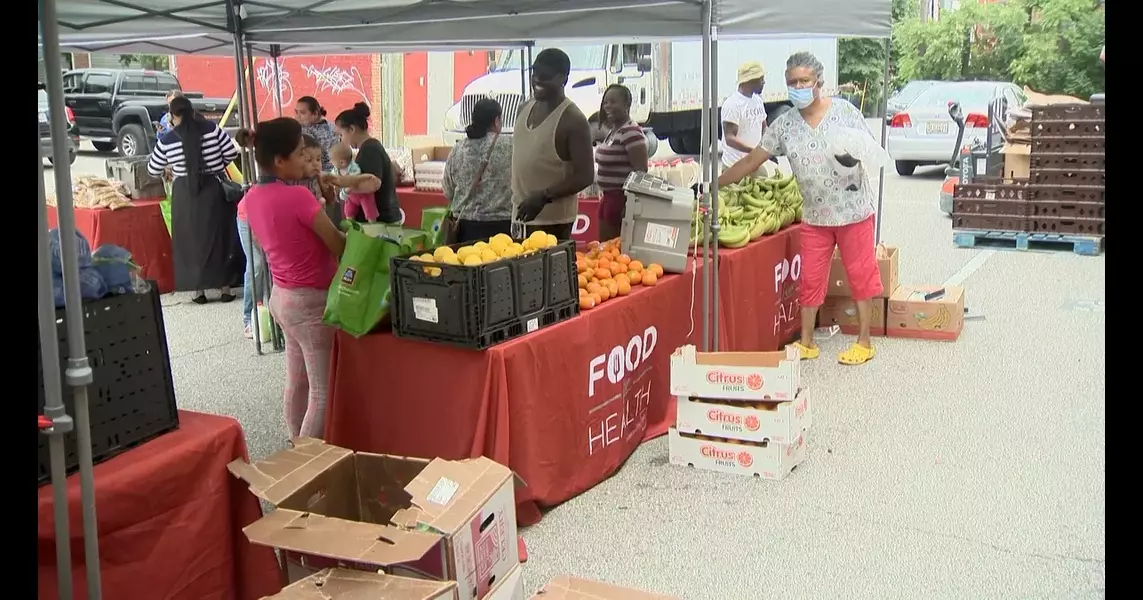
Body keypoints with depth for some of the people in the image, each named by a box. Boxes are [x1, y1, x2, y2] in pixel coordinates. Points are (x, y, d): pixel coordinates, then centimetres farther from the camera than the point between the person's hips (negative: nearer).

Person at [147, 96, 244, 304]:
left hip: (185, 194, 0)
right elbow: (232, 153, -1)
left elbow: (153, 170, 8)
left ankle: (198, 290, 12)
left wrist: (170, 169, 30)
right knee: (220, 237, 9)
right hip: (214, 189, 0)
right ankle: (225, 288, 12)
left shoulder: (166, 140, -2)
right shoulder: (212, 129, -5)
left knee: (191, 239, 10)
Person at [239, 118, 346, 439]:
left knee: (297, 382, 19)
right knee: (322, 390, 0)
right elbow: (338, 244, -15)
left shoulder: (252, 197, 3)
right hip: (310, 301, -9)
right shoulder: (297, 196, -22)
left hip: (282, 296, 9)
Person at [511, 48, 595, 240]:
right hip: (521, 214, 8)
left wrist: (543, 197, -25)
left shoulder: (572, 120, -16)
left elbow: (585, 176, -18)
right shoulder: (525, 108, 8)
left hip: (551, 220, -8)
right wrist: (517, 195, 16)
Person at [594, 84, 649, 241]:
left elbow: (641, 172, -21)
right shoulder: (612, 130, 13)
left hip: (623, 199, -10)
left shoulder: (631, 132, -17)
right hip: (609, 197, 10)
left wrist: (631, 204, -23)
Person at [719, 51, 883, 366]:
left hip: (853, 212, -3)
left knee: (861, 276, 7)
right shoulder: (784, 124, 0)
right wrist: (714, 184, -6)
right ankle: (806, 342, 21)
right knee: (810, 280, 9)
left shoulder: (845, 111, -7)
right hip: (814, 217, 3)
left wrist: (854, 154, -26)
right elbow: (752, 161, 0)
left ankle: (864, 342, 19)